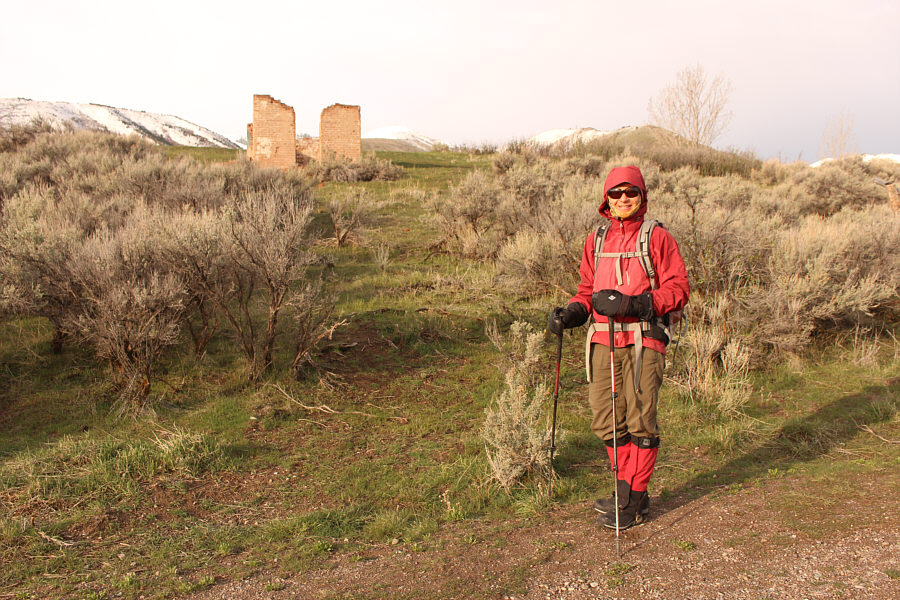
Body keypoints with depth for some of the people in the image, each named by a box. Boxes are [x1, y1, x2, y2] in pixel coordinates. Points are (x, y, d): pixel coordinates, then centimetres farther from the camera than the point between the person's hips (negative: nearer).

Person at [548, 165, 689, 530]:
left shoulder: (657, 237, 2)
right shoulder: (596, 240, 17)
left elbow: (678, 288, -4)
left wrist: (635, 303, -18)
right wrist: (572, 312, 0)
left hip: (643, 339, -5)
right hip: (604, 340, 5)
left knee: (640, 420, -2)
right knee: (606, 421, 7)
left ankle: (634, 502, 12)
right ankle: (627, 490, 24)